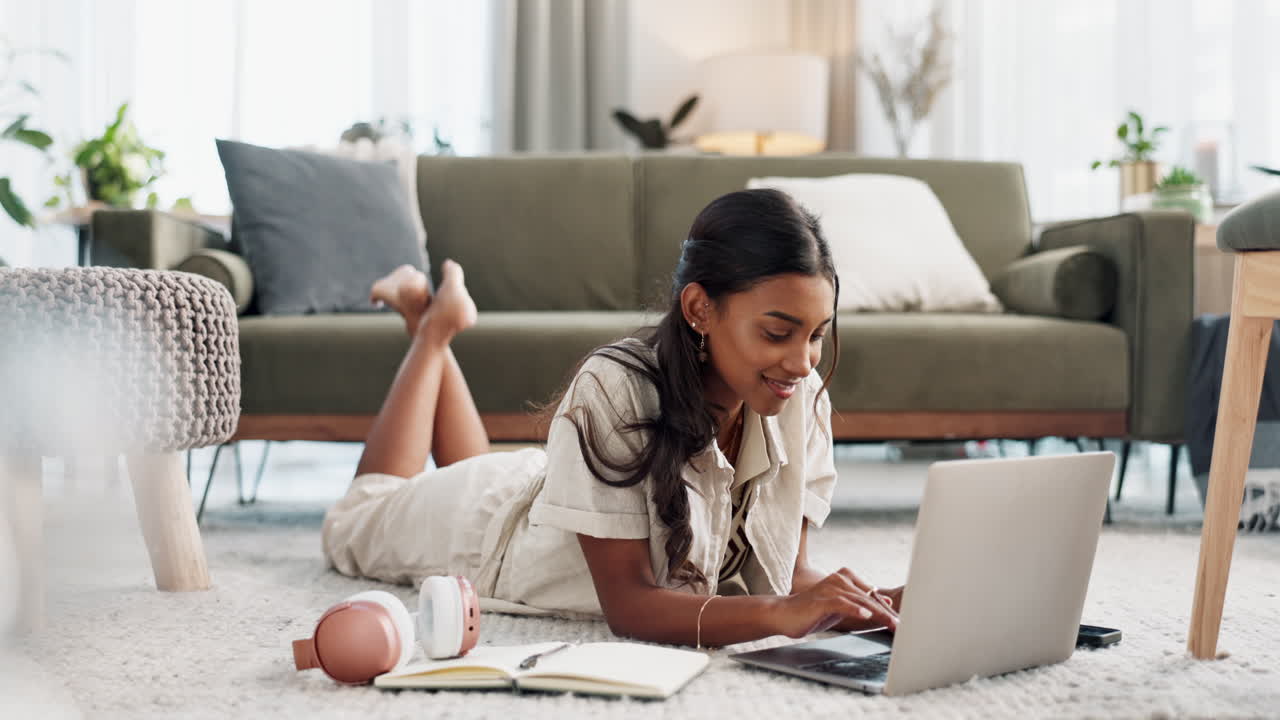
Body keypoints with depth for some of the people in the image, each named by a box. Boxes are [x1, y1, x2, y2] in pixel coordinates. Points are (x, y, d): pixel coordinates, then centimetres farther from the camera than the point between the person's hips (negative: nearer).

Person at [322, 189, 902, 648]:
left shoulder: (801, 396, -29)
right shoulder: (613, 388, -44)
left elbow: (787, 572, -24)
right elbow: (626, 605, -44)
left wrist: (875, 605, -46)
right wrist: (781, 614, -58)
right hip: (495, 520, -4)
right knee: (356, 524, 30)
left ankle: (434, 329, 47)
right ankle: (433, 327, 36)